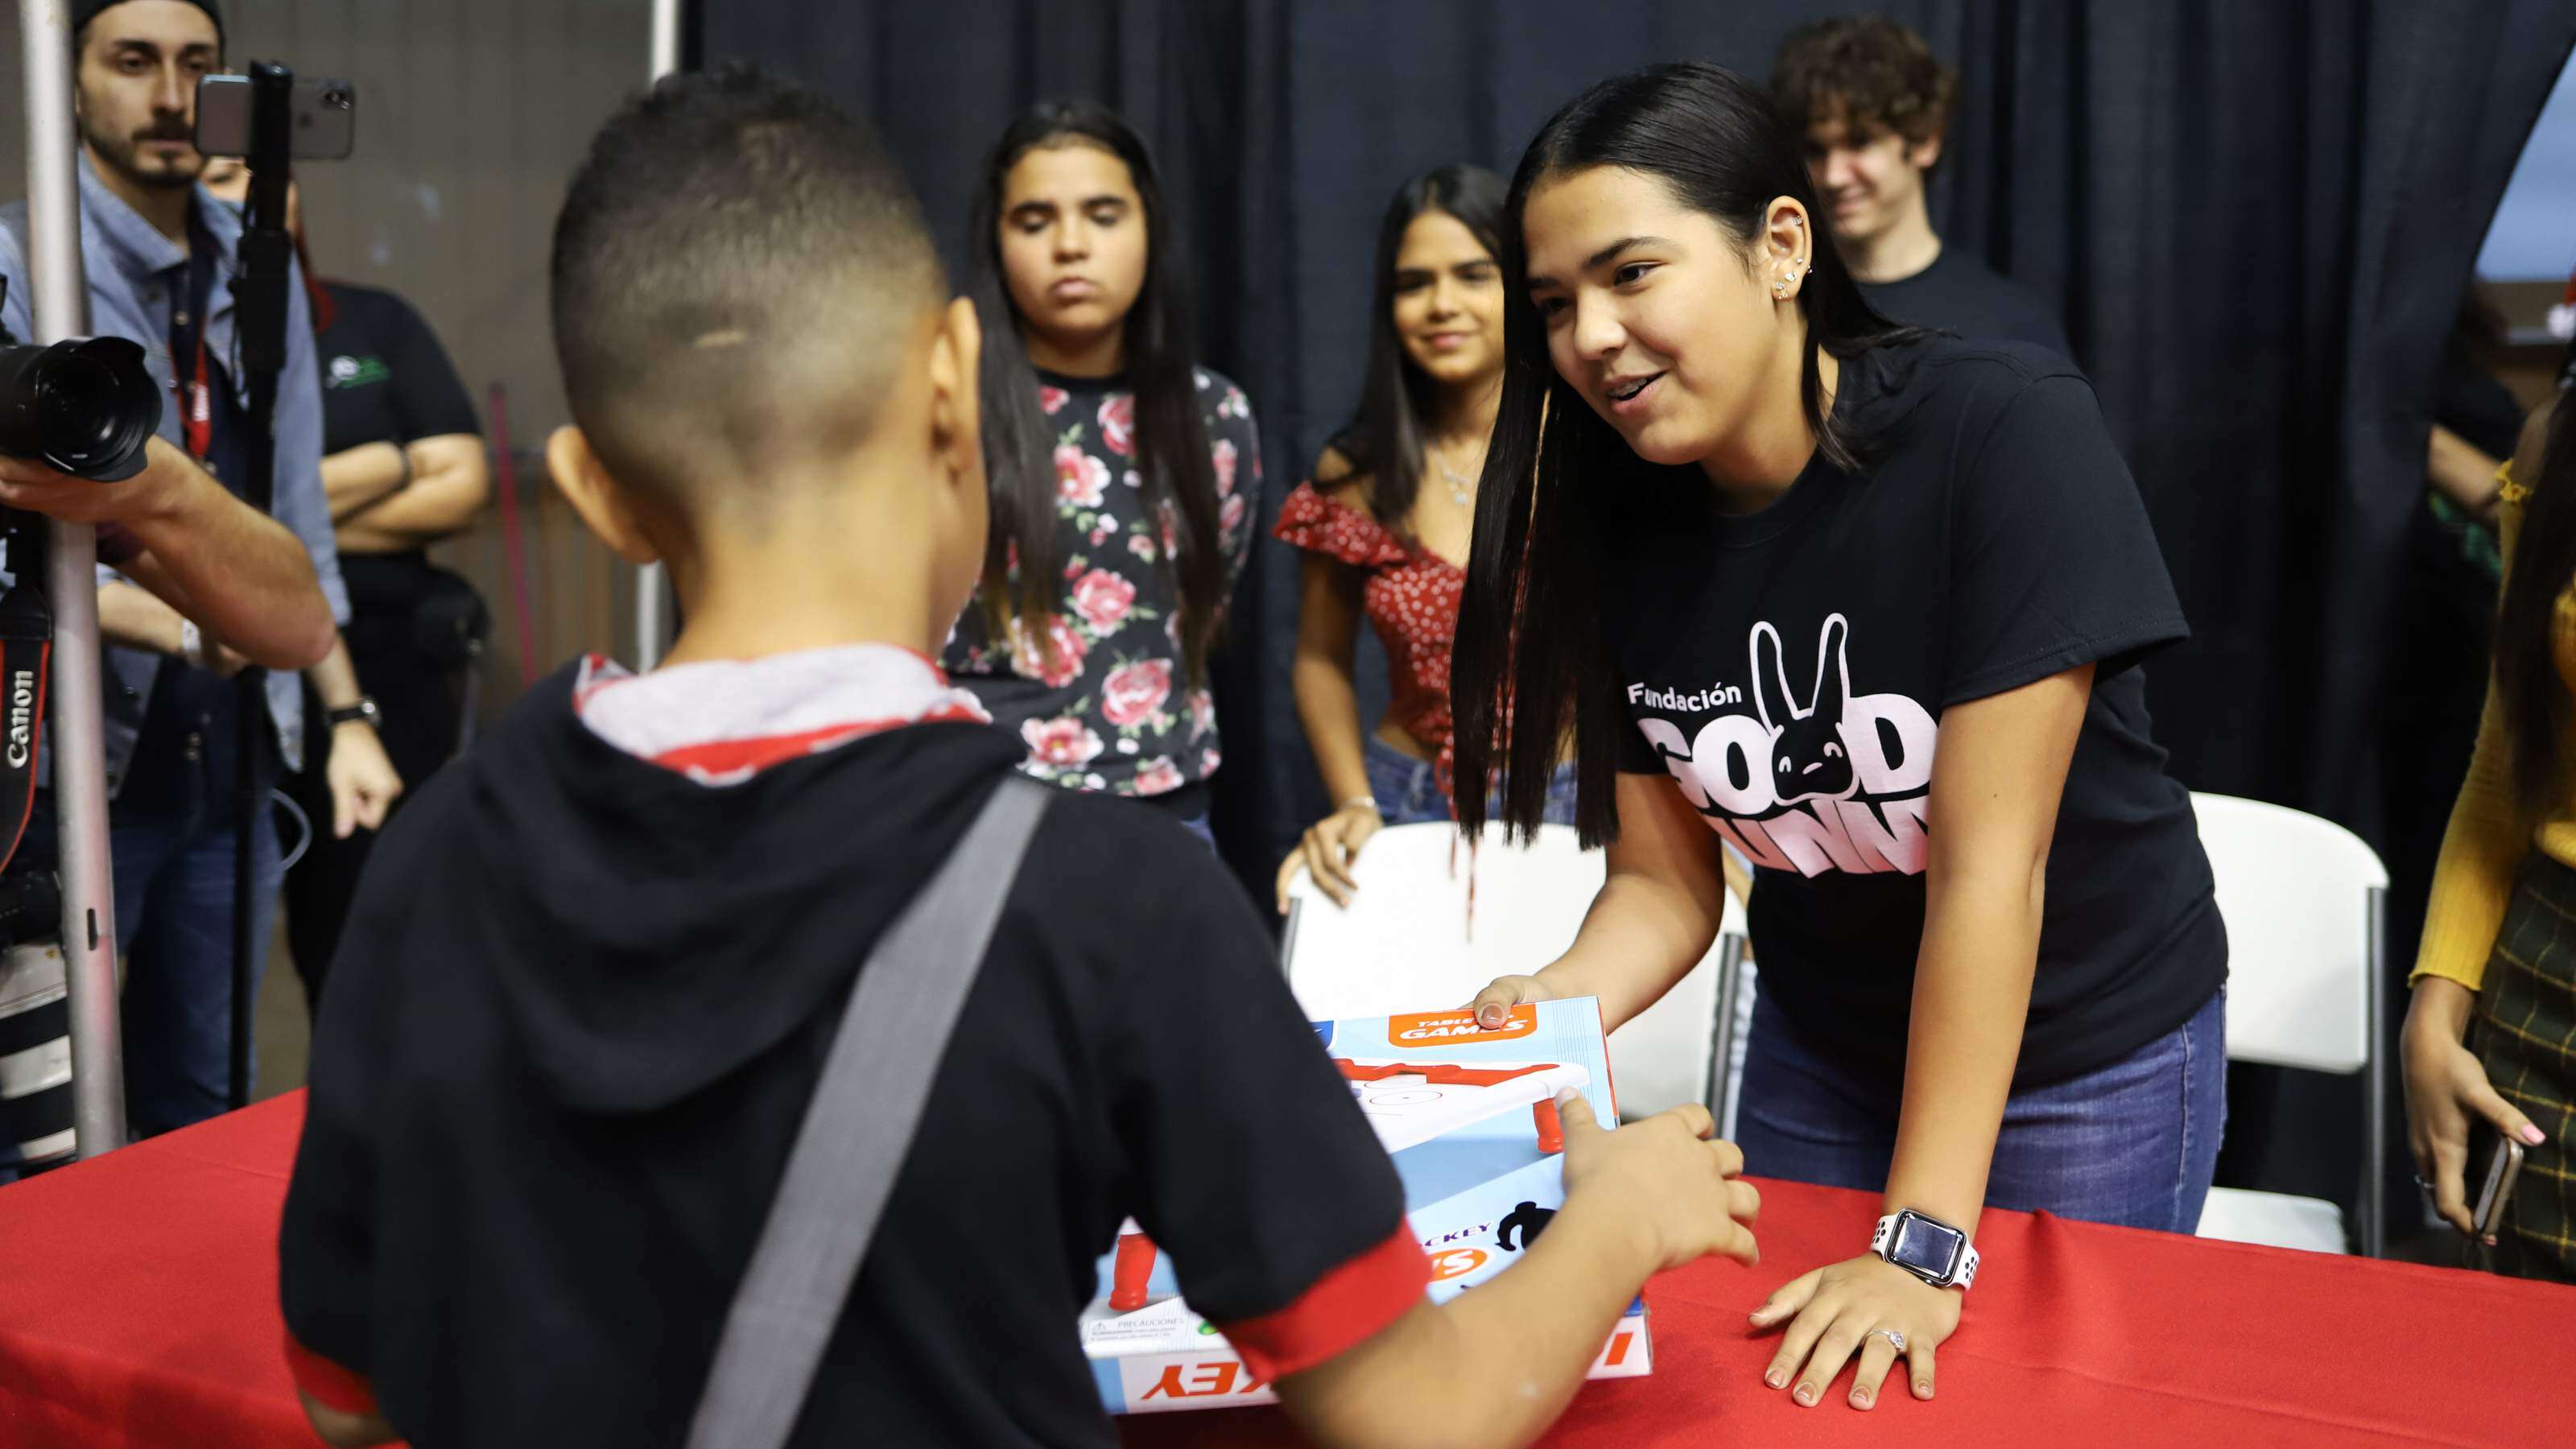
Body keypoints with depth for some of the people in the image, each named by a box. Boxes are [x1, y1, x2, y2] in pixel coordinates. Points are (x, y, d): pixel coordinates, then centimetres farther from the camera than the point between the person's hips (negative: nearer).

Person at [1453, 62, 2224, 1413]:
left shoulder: (2008, 433, -27)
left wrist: (1922, 1244, -29)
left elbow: (1990, 863, -29)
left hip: (2084, 1048, -4)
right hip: (1821, 1040, 4)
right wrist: (1546, 1011, -28)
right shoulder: (1619, 517, -13)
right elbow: (1664, 882, -7)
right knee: (1785, 1375, 18)